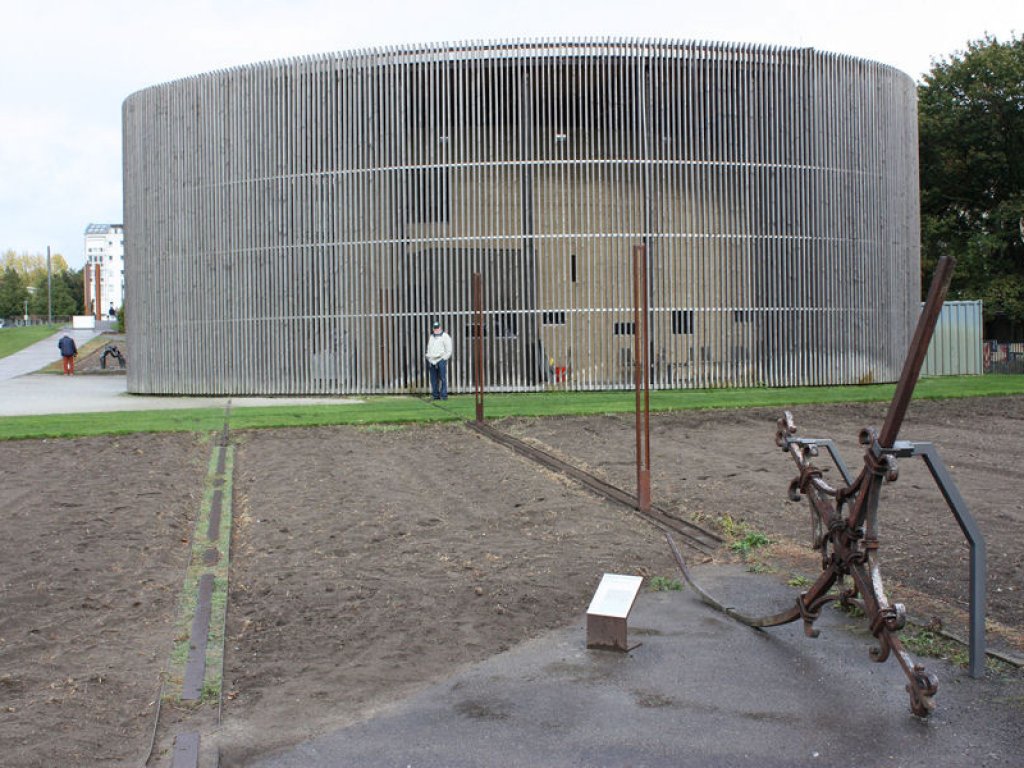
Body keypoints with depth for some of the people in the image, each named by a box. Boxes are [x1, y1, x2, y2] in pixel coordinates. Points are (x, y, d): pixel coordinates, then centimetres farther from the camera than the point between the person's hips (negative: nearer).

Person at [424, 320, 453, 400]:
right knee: (433, 379, 3)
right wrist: (428, 359, 13)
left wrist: (443, 359, -9)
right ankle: (435, 395, 8)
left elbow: (449, 350, -1)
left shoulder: (445, 336, 2)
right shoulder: (431, 337, 21)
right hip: (432, 361, 5)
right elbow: (428, 349, 27)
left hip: (441, 360, -5)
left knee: (443, 378, -9)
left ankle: (443, 395, -7)